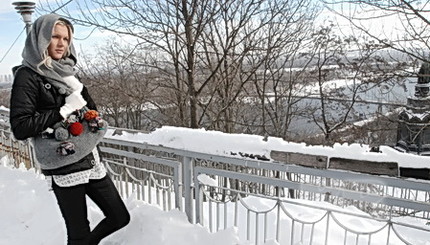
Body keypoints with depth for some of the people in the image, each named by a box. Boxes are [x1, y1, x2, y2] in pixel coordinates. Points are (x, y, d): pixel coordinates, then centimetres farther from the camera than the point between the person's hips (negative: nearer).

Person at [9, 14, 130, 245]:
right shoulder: (28, 75, -7)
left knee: (120, 217, 13)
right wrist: (64, 111, -15)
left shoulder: (67, 71, 12)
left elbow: (93, 111, 17)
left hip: (90, 160, 7)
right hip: (65, 167, -6)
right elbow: (20, 127, -16)